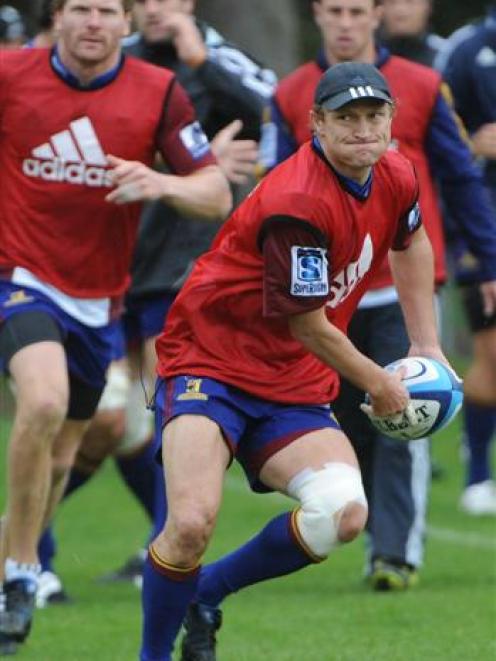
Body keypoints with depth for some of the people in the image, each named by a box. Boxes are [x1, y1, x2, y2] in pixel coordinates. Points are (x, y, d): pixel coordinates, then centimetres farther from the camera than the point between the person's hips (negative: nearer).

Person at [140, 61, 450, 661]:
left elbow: (410, 243, 28)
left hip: (295, 387, 7)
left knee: (343, 514, -20)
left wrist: (426, 344, 25)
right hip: (209, 362, -7)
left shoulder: (395, 179, 2)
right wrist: (378, 385, -2)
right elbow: (306, 325, -16)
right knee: (192, 523, -29)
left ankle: (207, 591, 4)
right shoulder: (298, 203, -24)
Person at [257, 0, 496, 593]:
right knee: (352, 430, 8)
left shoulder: (421, 88, 3)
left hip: (404, 286, -2)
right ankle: (384, 538, 21)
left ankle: (398, 552, -12)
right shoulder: (290, 97, 5)